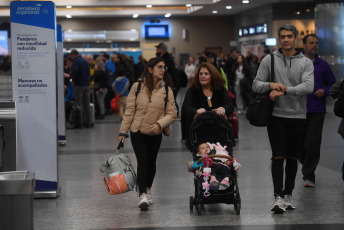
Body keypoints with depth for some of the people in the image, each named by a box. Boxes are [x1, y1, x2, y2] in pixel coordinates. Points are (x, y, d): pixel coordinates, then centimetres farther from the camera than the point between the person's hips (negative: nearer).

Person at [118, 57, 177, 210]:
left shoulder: (166, 90, -2)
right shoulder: (137, 87, -5)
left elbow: (172, 113, -3)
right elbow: (129, 110, -1)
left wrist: (159, 124, -20)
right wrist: (123, 131, -3)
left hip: (155, 134, 2)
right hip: (138, 131, -2)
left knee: (151, 163, 15)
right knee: (142, 162, -13)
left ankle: (148, 189, 38)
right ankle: (143, 195, -16)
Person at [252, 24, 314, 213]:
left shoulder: (306, 62, 3)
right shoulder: (269, 60, 5)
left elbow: (308, 87, -13)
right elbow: (256, 85, 3)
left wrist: (284, 91, -21)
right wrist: (271, 85, -17)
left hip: (298, 116, 1)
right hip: (276, 115, -1)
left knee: (292, 158, 9)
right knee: (278, 157, -9)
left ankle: (288, 194, 20)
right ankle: (278, 197, -11)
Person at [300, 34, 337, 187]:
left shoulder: (323, 65, 8)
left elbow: (332, 84, 14)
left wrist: (324, 91, -5)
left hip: (317, 111, 0)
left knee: (313, 143, -5)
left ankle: (308, 175, 4)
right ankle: (307, 165, 33)